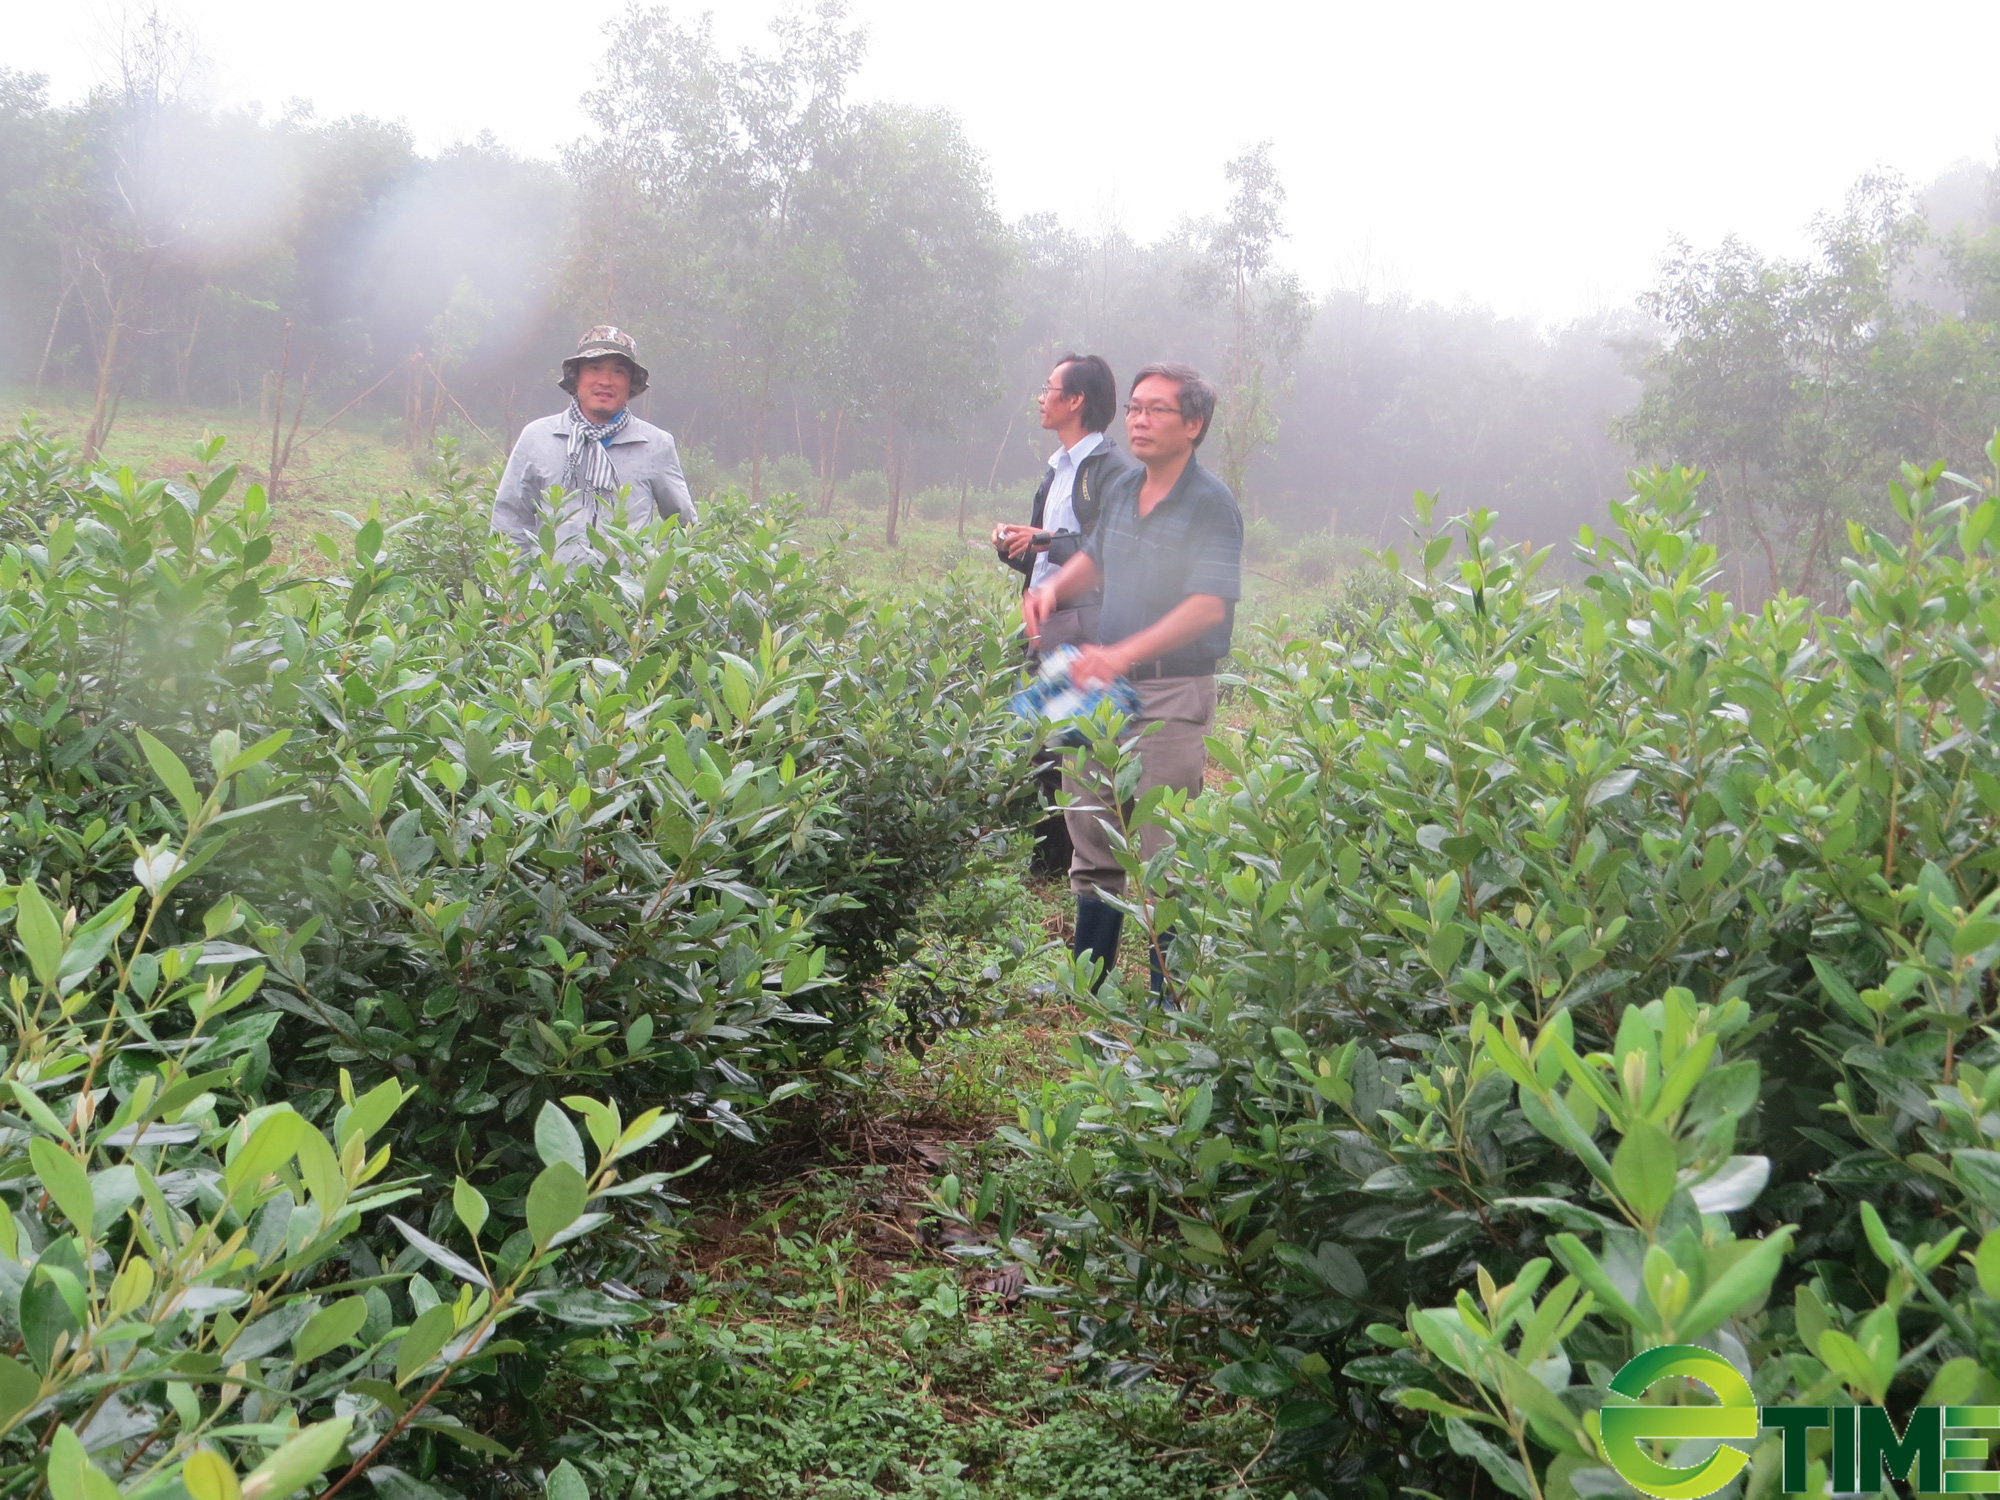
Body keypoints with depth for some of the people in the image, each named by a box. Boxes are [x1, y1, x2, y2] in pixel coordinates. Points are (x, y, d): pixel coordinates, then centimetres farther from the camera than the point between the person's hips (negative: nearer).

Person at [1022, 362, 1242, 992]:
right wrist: (1052, 589, 5)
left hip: (1171, 696, -8)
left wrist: (1122, 654, -32)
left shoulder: (1210, 503, -12)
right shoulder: (1121, 492, 11)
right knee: (1093, 839, 15)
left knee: (1163, 852, -4)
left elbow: (1208, 606, -23)